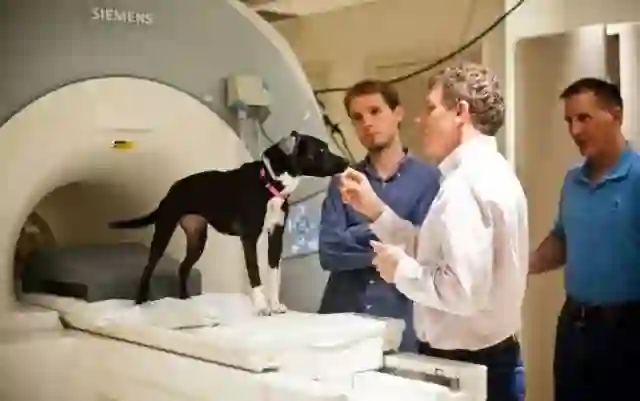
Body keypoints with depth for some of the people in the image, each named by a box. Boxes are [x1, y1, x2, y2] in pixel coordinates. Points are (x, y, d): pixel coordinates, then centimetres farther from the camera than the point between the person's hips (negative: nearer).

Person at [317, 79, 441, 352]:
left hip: (400, 325, -2)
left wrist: (357, 238, -7)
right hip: (341, 320, 2)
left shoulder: (428, 178, -1)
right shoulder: (342, 182, 7)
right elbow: (329, 252, -5)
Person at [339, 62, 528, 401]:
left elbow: (465, 290, -30)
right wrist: (374, 210, 6)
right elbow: (437, 254, 11)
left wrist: (401, 269, -16)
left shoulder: (464, 183, -22)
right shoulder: (487, 171, 10)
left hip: (464, 363, -9)